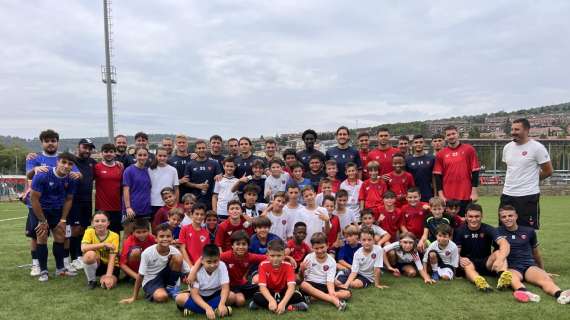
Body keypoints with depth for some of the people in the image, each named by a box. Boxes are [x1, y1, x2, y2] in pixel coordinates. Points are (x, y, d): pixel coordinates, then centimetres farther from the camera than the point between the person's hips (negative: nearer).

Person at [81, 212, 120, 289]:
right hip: (95, 264, 1)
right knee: (90, 254, -32)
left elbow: (112, 258, -19)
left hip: (110, 265, -1)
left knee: (107, 284, -29)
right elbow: (83, 248, -29)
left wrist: (108, 276, -31)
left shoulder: (114, 236, -15)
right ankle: (91, 280, -7)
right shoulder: (90, 232, -11)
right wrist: (103, 244, -30)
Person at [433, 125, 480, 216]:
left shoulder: (469, 149, 2)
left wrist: (474, 192, -4)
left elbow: (475, 171, 1)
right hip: (448, 197, 1)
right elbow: (438, 175, 4)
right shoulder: (441, 154, 4)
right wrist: (441, 195, -3)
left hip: (466, 196, -1)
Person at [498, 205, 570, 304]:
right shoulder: (498, 232, 7)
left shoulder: (529, 231, 14)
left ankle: (560, 294, -59)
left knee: (545, 278, -31)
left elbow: (536, 252, 27)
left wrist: (543, 270, 36)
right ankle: (524, 292, -68)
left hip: (529, 265, 3)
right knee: (513, 279, -39)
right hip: (511, 267, -3)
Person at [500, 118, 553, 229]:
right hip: (507, 195, 6)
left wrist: (532, 179, 8)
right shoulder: (507, 147, 9)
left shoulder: (537, 147, -9)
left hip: (528, 196, -6)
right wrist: (514, 181, 13)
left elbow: (548, 171, -3)